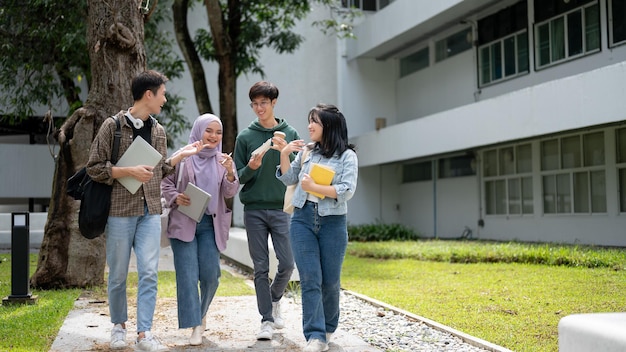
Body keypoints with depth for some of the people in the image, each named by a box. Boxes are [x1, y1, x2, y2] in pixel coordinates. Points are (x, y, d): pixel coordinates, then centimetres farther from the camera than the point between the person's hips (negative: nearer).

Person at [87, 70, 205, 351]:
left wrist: (181, 155, 10)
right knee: (118, 275, 7)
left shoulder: (158, 131, 12)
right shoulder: (113, 126, -4)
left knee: (149, 273, -4)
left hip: (150, 212, 4)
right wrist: (129, 171, -16)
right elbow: (94, 168, -5)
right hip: (120, 211, -4)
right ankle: (119, 325, 26)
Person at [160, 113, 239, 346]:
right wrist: (175, 197, -13)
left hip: (210, 224, 2)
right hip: (183, 223, -2)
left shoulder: (223, 161, 9)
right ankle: (195, 326, -1)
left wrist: (230, 174, -20)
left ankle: (201, 313, 27)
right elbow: (166, 182, 7)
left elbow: (229, 193, -1)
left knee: (210, 275, 0)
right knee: (187, 275, -6)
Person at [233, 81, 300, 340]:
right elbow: (238, 177, 5)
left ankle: (275, 299, 28)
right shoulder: (245, 137, 4)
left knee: (287, 263, -1)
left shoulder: (290, 134, 6)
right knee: (261, 268, 3)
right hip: (254, 210, 0)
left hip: (282, 209, 0)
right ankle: (267, 320, 12)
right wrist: (251, 168, -16)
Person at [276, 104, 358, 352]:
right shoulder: (307, 151, 10)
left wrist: (314, 187, -18)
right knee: (309, 279, -5)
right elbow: (289, 179, 16)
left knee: (330, 280, 8)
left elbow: (347, 191, -13)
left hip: (332, 222, -2)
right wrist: (284, 154, 2)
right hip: (303, 220, 3)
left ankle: (328, 329, 29)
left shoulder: (347, 156, -2)